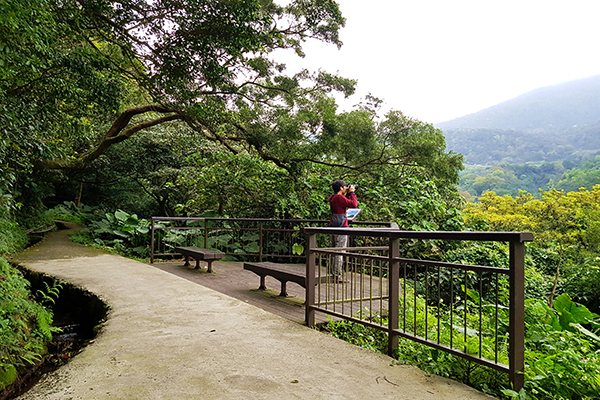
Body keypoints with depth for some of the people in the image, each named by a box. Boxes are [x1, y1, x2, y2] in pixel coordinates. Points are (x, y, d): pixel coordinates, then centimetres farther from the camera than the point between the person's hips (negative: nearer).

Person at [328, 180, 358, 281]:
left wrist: (349, 194, 17)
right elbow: (354, 204, -17)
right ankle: (337, 276, -3)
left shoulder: (332, 198, 13)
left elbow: (345, 202, 26)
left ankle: (333, 272, 21)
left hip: (333, 227, 9)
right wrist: (352, 193, -5)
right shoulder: (339, 197, -15)